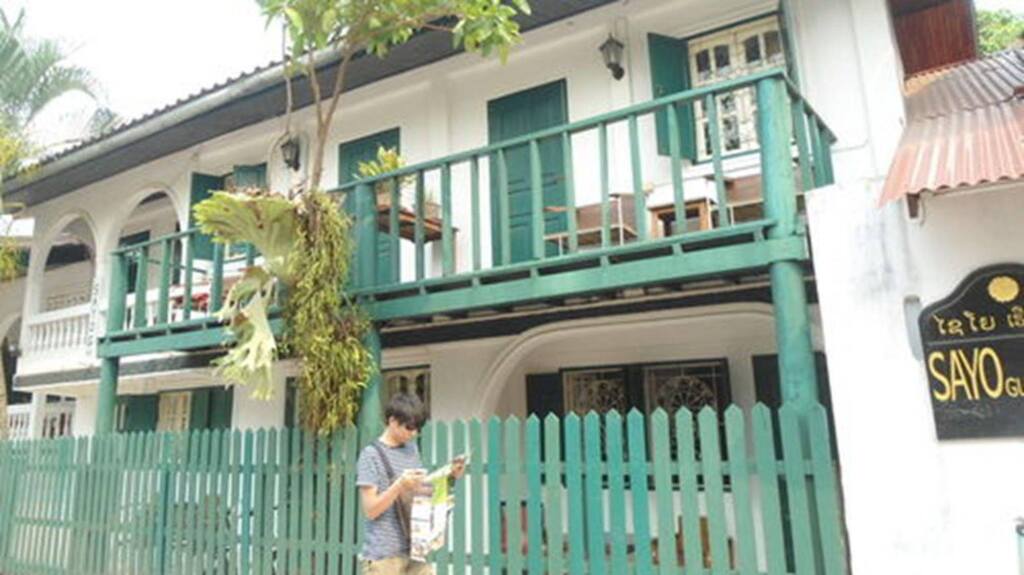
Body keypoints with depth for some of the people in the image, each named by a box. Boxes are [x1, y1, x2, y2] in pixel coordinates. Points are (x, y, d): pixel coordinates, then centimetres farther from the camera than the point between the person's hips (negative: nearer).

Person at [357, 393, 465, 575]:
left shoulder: (412, 449, 10)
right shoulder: (371, 454, -8)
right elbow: (370, 510, -13)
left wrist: (450, 477, 3)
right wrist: (400, 484, -26)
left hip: (416, 549, 6)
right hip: (384, 555, -6)